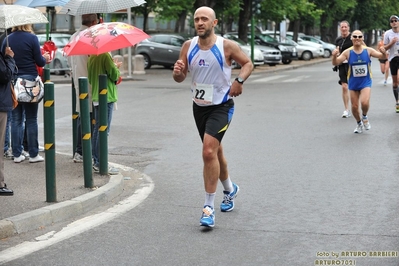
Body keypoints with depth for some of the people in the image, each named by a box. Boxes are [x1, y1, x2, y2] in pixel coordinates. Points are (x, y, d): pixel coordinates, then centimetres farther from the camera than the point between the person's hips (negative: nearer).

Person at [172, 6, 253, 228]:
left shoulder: (227, 46, -12)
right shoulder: (188, 46, -1)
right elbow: (180, 78, 3)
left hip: (221, 106, -5)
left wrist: (239, 80, -19)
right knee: (215, 151, 20)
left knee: (209, 151, -20)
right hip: (199, 106, 5)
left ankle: (209, 207, -14)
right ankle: (230, 189, 45)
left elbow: (248, 63, 0)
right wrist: (177, 72, -21)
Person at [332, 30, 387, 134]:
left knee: (364, 102, -22)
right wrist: (334, 56, -34)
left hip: (365, 82, -1)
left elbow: (382, 57, -8)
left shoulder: (368, 50, -8)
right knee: (354, 107, 6)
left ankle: (365, 117, 11)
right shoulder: (348, 52, -9)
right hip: (353, 83, 1)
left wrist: (383, 53, -31)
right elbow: (335, 63, -12)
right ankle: (359, 123, 34)